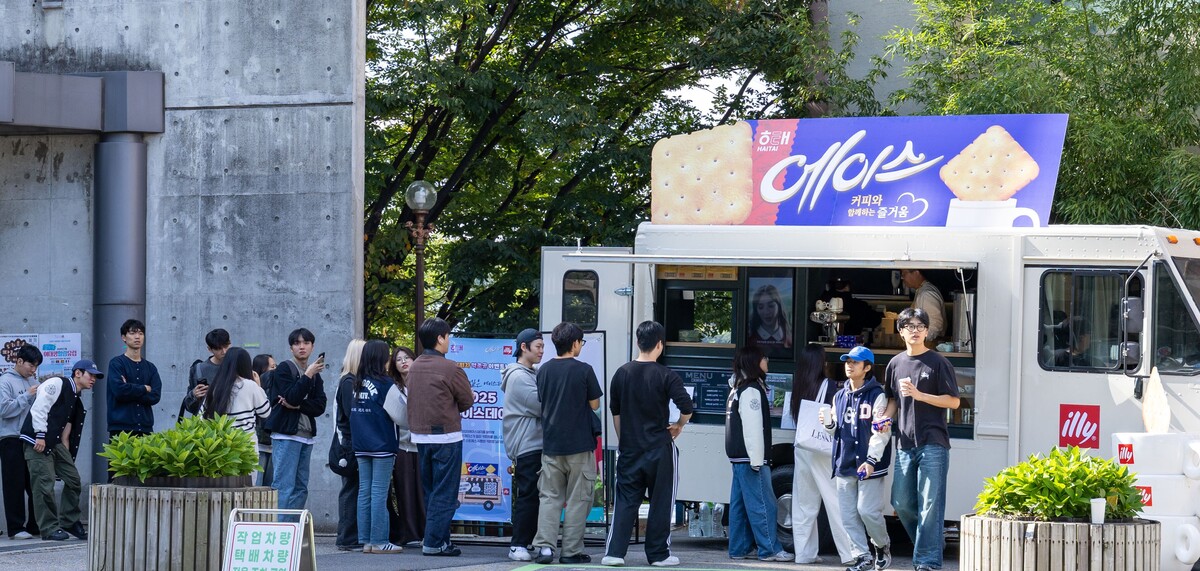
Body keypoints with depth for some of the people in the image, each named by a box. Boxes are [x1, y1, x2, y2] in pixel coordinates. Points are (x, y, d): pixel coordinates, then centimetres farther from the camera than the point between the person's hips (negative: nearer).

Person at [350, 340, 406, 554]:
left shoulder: (357, 384, 4)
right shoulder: (385, 384, -12)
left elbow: (352, 414, 9)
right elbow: (398, 416, -8)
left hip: (361, 446, 6)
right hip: (382, 446, -6)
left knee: (365, 492, 8)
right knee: (379, 493, -4)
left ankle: (365, 540, 10)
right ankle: (379, 541, -4)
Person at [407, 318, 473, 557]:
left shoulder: (414, 367, 5)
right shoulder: (450, 369, -15)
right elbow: (467, 401, -8)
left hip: (420, 436, 7)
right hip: (446, 436, -7)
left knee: (431, 492, 15)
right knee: (444, 493, -1)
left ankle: (437, 538, 19)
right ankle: (434, 542, -3)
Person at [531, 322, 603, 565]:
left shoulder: (544, 370, 4)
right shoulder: (584, 370, -9)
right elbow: (595, 404, -2)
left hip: (551, 443, 4)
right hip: (580, 445, -4)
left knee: (549, 497, 8)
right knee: (577, 499, 4)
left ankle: (545, 546, -4)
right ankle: (571, 551, 3)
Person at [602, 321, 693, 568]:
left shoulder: (622, 373, 4)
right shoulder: (665, 376, -9)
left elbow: (615, 412, 13)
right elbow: (686, 407, -15)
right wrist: (678, 425, 5)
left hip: (629, 448, 3)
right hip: (659, 448, -3)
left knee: (626, 501, 6)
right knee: (660, 501, 6)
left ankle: (614, 552, -4)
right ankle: (658, 554, 9)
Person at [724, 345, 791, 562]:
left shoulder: (738, 389, 17)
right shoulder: (751, 391, -15)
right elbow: (753, 428, -20)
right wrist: (757, 460, -20)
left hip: (739, 457, 10)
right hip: (750, 457, -10)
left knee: (740, 504, 9)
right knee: (762, 504, -7)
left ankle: (738, 549, 10)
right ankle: (769, 549, -7)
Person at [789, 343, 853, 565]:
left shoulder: (798, 386, 6)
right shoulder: (828, 386, -9)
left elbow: (795, 416, 11)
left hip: (801, 449, 5)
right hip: (823, 450, -5)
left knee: (804, 504, 10)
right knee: (835, 501, -3)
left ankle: (804, 553, 11)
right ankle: (848, 553, -4)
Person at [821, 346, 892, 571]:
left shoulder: (876, 396, -5)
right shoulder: (840, 396, 16)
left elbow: (881, 431, -11)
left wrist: (871, 460, -19)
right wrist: (829, 423, 2)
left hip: (868, 466, -7)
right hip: (845, 464, 7)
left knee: (868, 510, -9)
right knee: (849, 515, 3)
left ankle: (882, 546, 16)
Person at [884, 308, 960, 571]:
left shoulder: (937, 362, -1)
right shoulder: (896, 364, 13)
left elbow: (953, 401, -4)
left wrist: (918, 395, -14)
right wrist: (886, 419, 4)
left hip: (933, 444, -5)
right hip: (905, 445, 5)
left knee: (930, 504, -9)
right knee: (901, 502, 6)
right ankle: (931, 542, 27)